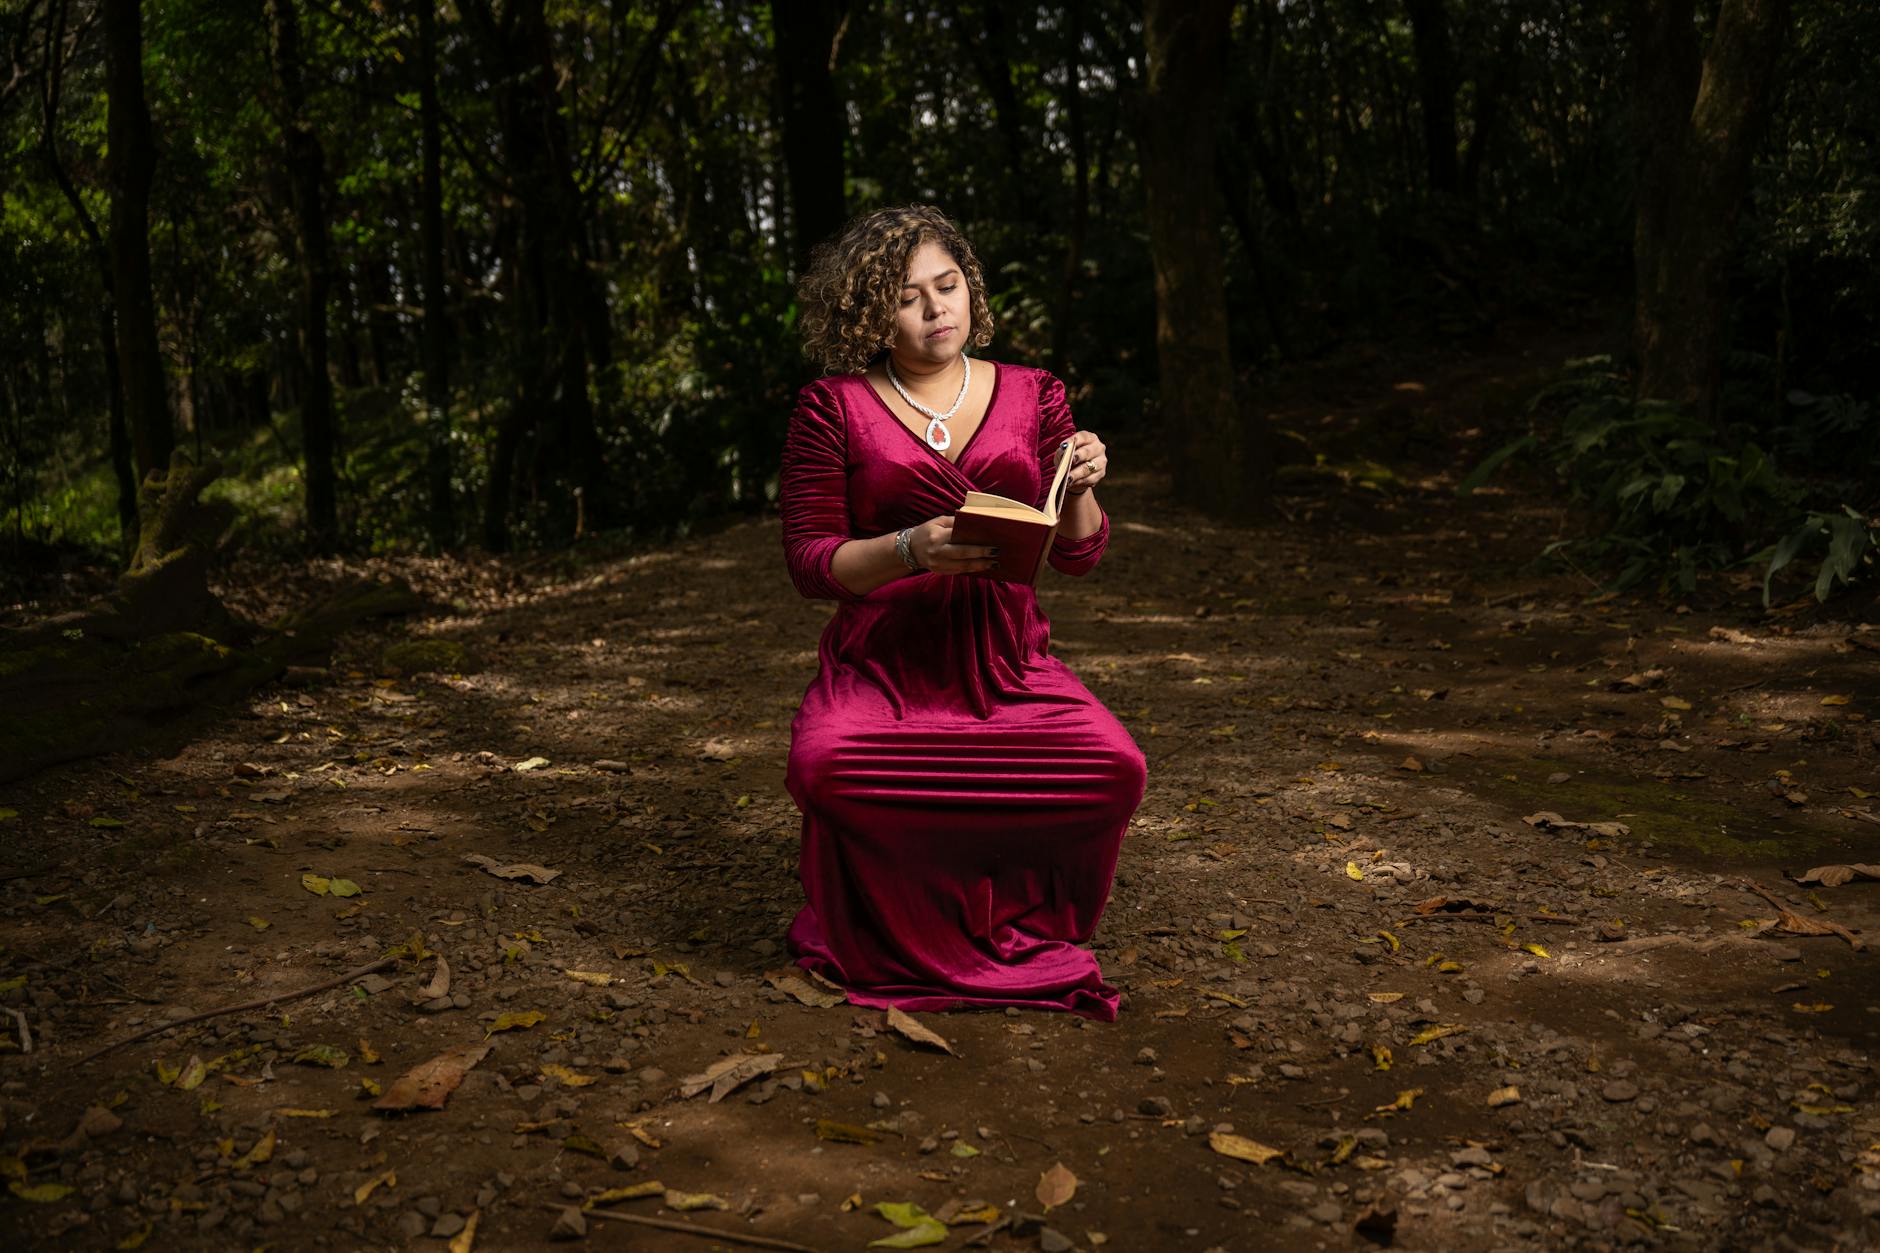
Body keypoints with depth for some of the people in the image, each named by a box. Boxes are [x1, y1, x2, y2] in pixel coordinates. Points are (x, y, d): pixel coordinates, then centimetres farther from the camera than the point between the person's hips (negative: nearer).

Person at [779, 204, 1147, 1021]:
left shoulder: (1030, 396, 9)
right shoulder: (832, 409, 1)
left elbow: (1078, 556, 9)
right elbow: (809, 561, -3)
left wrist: (1080, 491, -13)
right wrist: (911, 550, -21)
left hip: (1007, 660, 2)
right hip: (879, 664, -2)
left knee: (1113, 769, -26)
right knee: (825, 767, -34)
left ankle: (1019, 925, 5)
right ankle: (880, 938, -1)